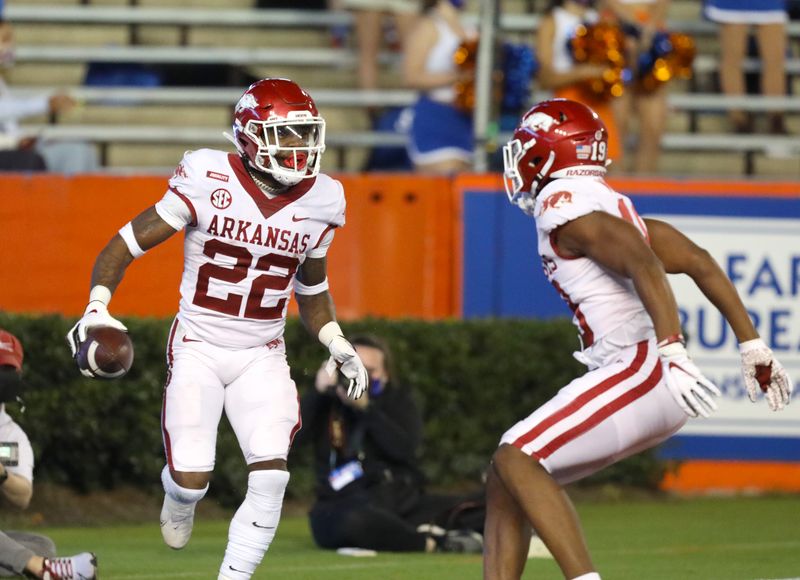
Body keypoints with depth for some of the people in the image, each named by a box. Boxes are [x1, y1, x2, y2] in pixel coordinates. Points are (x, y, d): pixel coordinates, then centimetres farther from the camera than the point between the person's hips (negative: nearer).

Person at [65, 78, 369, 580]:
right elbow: (129, 242, -10)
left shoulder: (318, 202, -2)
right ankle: (179, 493, 32)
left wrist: (337, 344, 7)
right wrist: (97, 306, -23)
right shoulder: (208, 182, -15)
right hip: (199, 346, -3)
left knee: (270, 479, -14)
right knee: (193, 479, -7)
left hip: (262, 355, 3)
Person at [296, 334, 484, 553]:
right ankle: (433, 542, -27)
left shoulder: (397, 398, 12)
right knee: (355, 522, -43)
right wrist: (318, 392, -11)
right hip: (344, 503, -3)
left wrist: (365, 408, -15)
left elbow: (406, 449, -7)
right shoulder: (327, 402, 9)